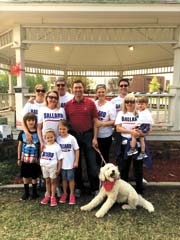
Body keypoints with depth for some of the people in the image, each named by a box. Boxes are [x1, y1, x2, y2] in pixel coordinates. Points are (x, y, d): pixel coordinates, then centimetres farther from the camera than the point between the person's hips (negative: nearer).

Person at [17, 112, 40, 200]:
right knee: (25, 176, 12)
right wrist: (19, 158, 4)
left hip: (35, 159, -1)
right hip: (24, 159, 1)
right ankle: (26, 192, 29)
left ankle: (34, 192, 28)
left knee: (34, 176, 10)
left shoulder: (38, 133, -6)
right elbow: (19, 145, 4)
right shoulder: (22, 133, -2)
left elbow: (41, 146, -2)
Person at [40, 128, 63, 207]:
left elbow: (60, 159, -10)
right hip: (44, 167, 5)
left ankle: (53, 197, 18)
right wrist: (41, 166, 8)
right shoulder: (44, 146, 2)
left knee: (53, 181, 7)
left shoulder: (57, 146, -12)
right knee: (47, 181, 17)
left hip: (53, 167, -4)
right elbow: (41, 157, 11)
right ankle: (47, 195, 30)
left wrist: (59, 169, -12)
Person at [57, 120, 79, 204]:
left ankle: (72, 194, 23)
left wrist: (76, 161, -9)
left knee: (71, 179, 8)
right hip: (62, 163, 3)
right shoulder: (58, 139, -3)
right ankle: (64, 193, 32)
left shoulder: (72, 138, -12)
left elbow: (77, 150, -7)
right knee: (64, 179, 16)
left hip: (70, 163, -3)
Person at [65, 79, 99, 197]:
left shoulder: (90, 103, -2)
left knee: (92, 163, 4)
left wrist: (95, 138, -6)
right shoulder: (68, 105, 2)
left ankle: (95, 188, 18)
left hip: (88, 135, -1)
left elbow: (95, 121, -1)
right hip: (74, 135, 2)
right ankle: (78, 187, 29)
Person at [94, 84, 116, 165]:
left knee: (105, 156, 11)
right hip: (95, 135, 3)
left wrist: (102, 123, -20)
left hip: (106, 136, -3)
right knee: (96, 156, 14)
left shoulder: (110, 105, -8)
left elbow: (113, 122, -9)